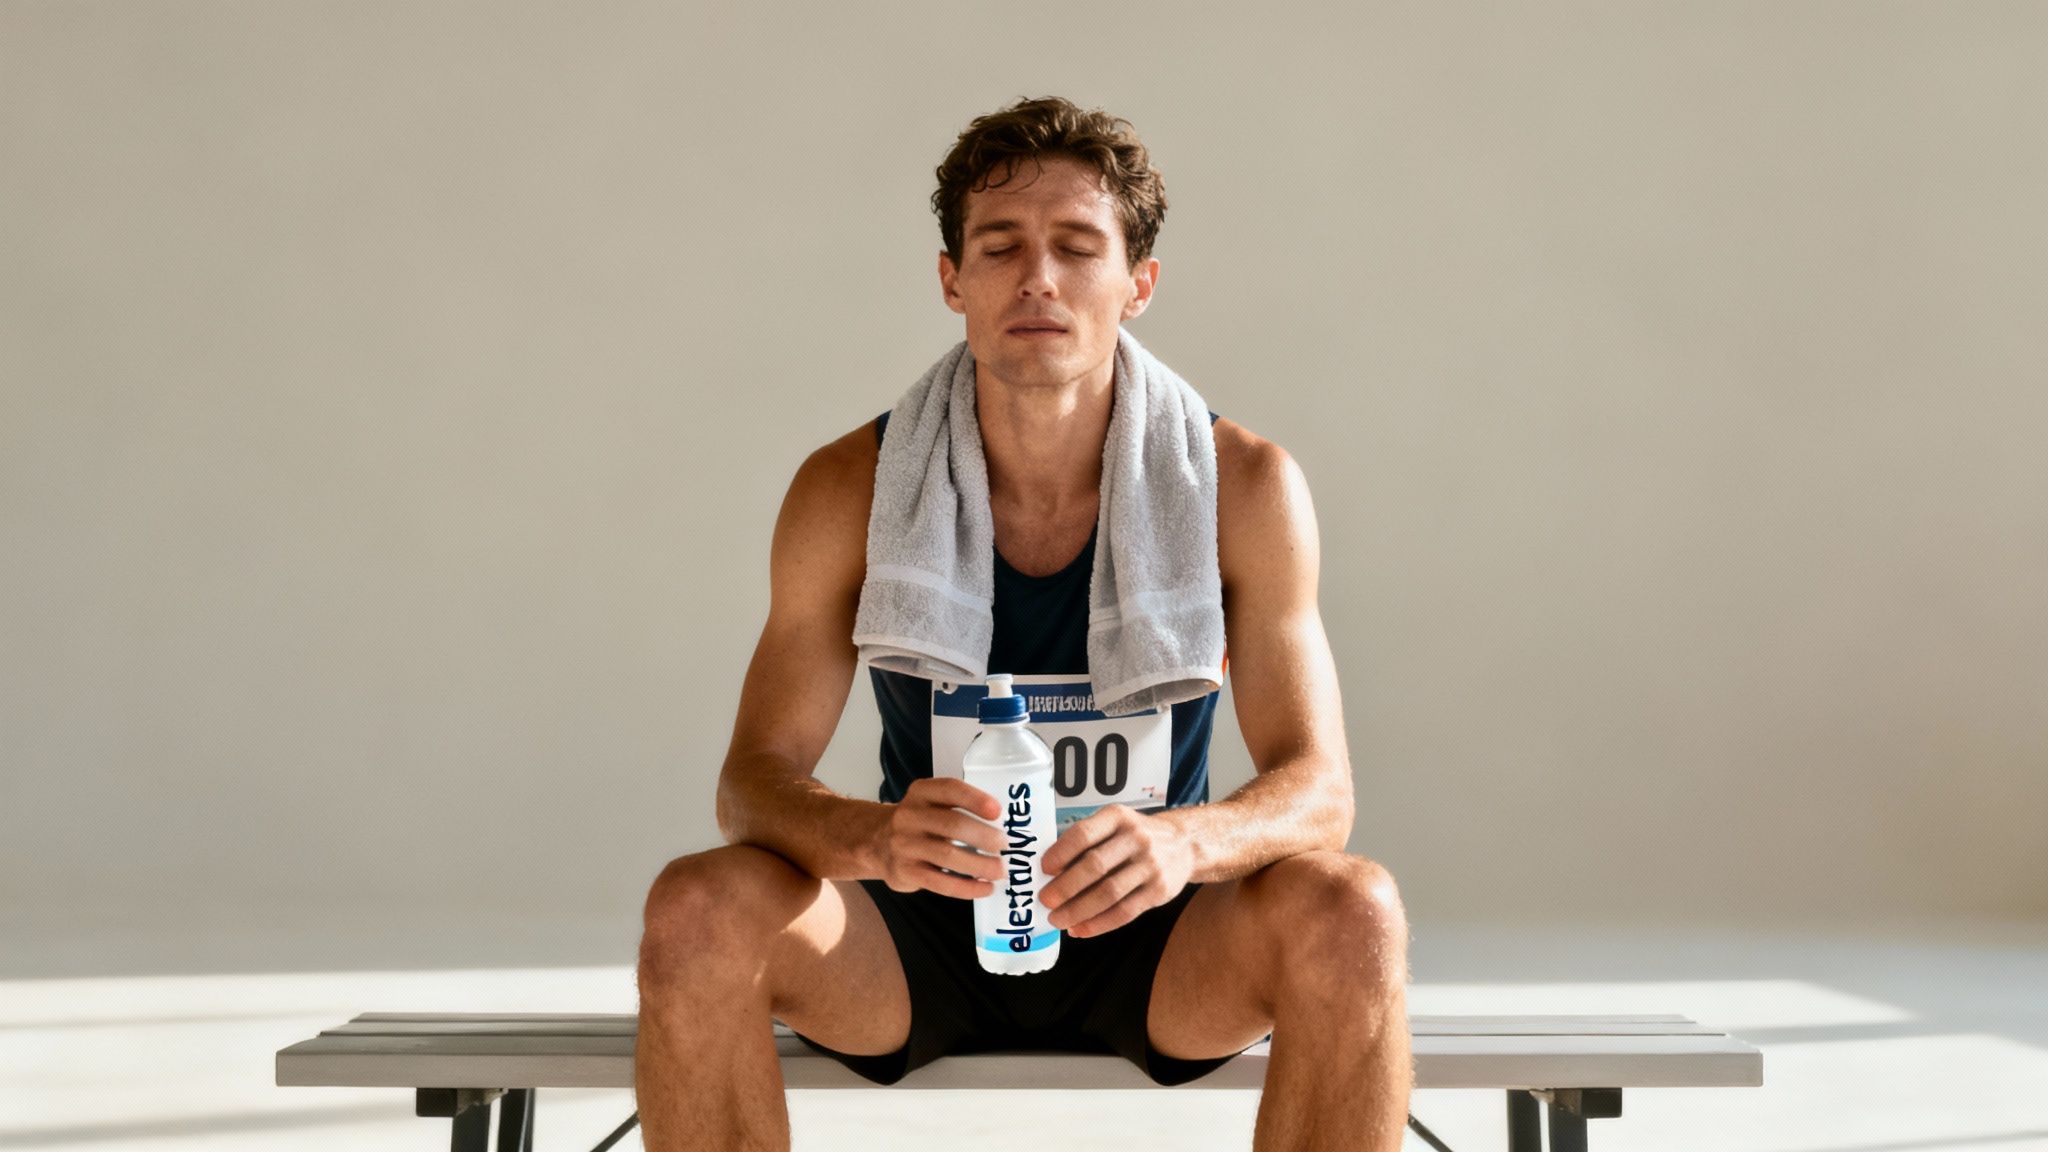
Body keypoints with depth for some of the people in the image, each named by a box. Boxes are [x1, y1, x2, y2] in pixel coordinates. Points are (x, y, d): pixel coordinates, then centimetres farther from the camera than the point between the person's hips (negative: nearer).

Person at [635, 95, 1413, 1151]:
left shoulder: (1243, 488, -11)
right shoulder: (851, 491, -10)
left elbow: (1317, 789, -13)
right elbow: (753, 781, -11)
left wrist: (1184, 841, -37)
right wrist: (872, 839, -36)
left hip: (1149, 943, 0)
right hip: (922, 939, 0)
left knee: (1353, 916, -31)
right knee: (697, 911, -28)